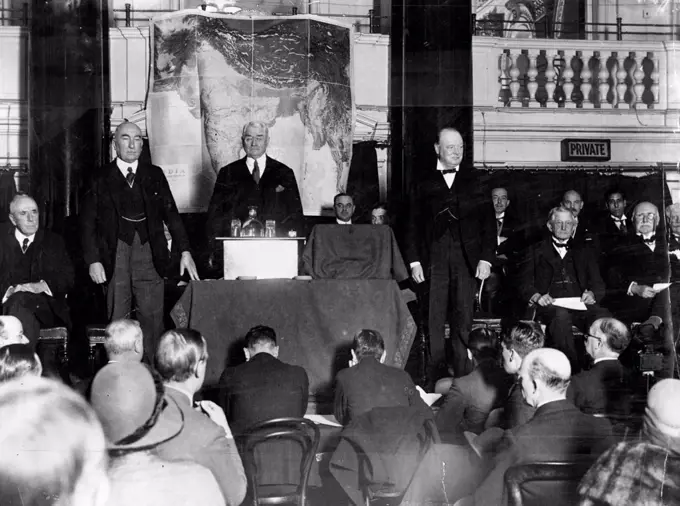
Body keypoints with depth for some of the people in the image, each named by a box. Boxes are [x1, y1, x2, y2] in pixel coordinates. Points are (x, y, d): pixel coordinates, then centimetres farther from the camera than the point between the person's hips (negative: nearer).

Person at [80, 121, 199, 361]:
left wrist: (185, 252, 4)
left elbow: (171, 214, 12)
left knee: (152, 319, -3)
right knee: (117, 321, -1)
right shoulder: (101, 179, 7)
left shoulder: (155, 175, 13)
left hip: (150, 253, 1)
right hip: (116, 254, -1)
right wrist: (93, 261, -5)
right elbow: (88, 222, 5)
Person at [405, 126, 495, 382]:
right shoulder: (424, 181, 9)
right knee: (434, 322, -1)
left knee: (463, 320, -2)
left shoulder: (475, 178, 9)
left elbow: (488, 220, 7)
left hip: (467, 258, 0)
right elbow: (413, 223, 8)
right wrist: (414, 260, 0)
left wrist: (486, 258, -1)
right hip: (434, 258, 0)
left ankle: (463, 377, 3)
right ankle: (435, 378, 5)